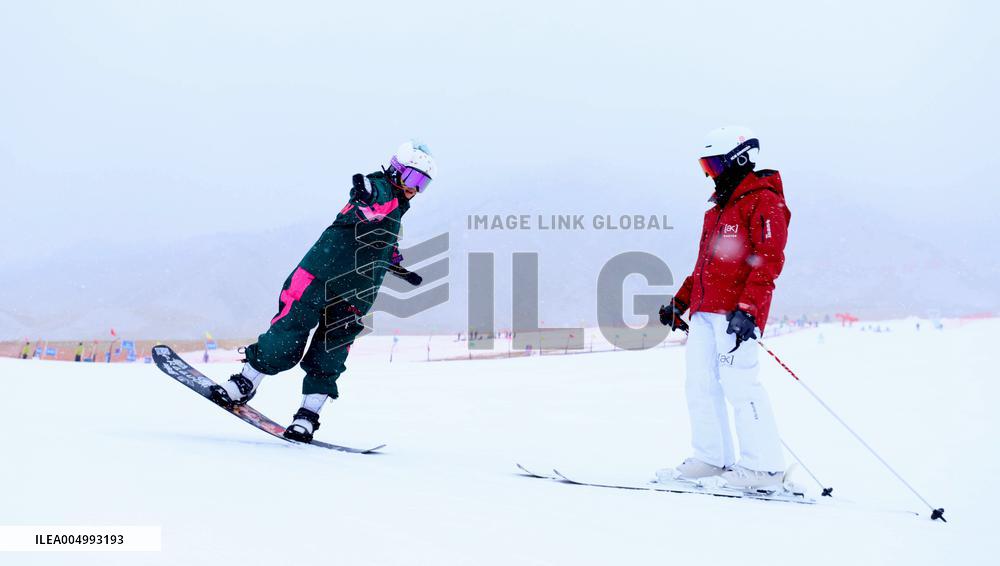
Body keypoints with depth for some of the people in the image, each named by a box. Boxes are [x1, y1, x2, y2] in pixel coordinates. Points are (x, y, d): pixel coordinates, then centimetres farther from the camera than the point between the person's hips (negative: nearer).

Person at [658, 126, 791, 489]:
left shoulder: (764, 203, -5)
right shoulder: (718, 209, 24)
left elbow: (769, 259, -15)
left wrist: (749, 308, -24)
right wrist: (680, 301, 26)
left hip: (736, 312, -9)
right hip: (704, 310, 9)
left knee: (739, 384, -12)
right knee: (699, 384, 7)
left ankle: (764, 466, -8)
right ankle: (711, 458, 15)